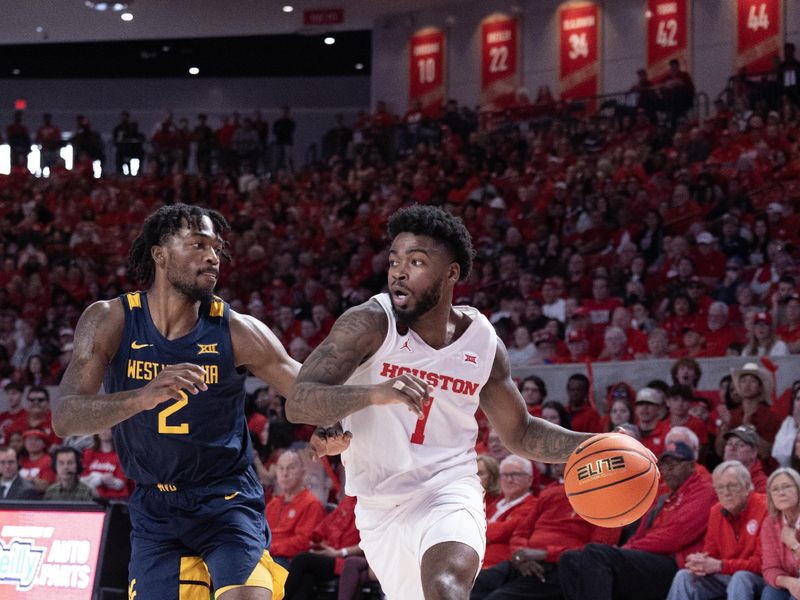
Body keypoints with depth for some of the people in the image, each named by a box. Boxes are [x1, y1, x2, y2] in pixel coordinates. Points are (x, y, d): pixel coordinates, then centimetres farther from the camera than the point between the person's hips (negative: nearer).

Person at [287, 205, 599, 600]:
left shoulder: (482, 342, -4)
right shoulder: (370, 323, -14)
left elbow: (519, 434, 12)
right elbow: (297, 404, -25)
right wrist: (377, 393, -42)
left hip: (449, 492, -1)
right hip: (380, 507, 1)